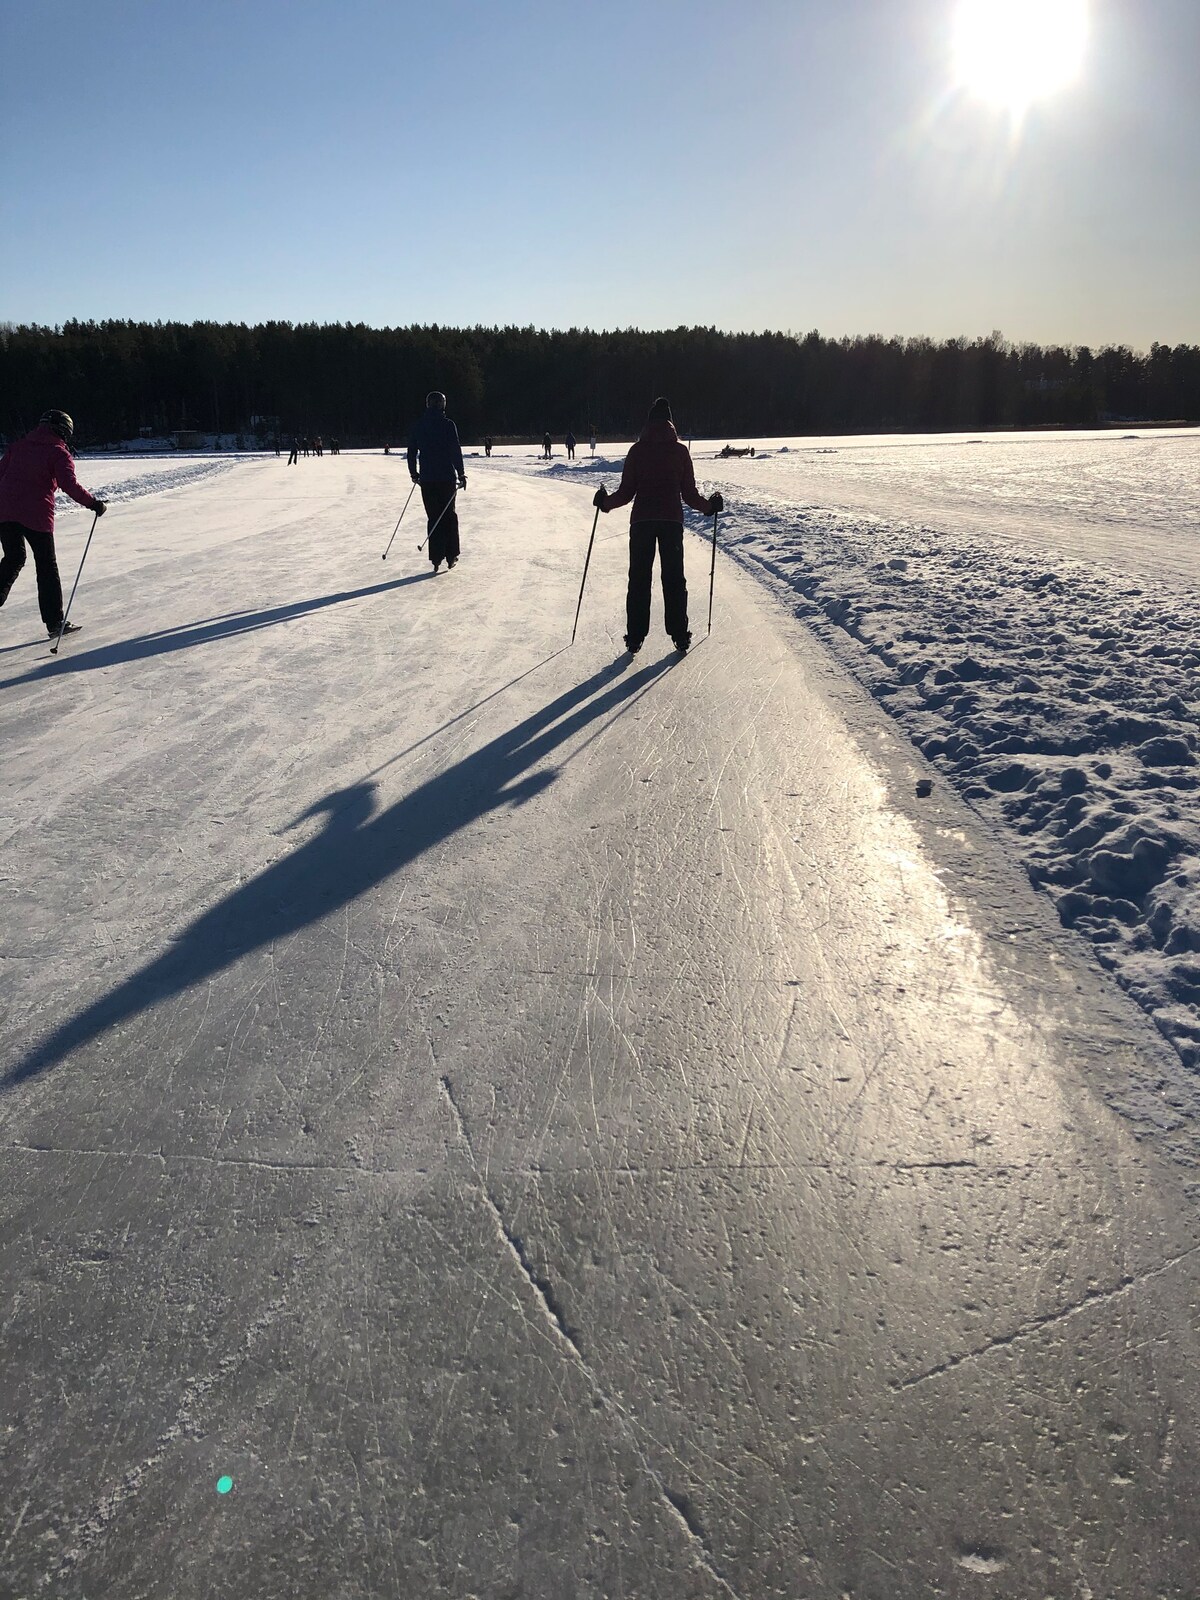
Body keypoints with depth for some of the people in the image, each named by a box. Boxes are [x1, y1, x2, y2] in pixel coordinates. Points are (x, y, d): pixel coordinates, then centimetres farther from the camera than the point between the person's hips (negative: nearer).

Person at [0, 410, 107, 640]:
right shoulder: (59, 453, -1)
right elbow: (69, 485, -14)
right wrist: (93, 503, -5)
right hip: (36, 514, -5)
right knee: (46, 566, 5)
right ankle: (55, 623, 8)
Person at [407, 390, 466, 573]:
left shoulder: (417, 426, 5)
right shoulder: (447, 425, -8)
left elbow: (412, 451, 9)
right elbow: (456, 451, -11)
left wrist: (414, 473, 20)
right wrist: (461, 474, -5)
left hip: (427, 479, 3)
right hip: (446, 477, -3)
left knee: (433, 517, 8)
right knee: (449, 515, 11)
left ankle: (436, 558, 4)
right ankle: (451, 556, 9)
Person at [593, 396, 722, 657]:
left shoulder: (637, 451, 0)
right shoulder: (680, 451, 0)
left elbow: (626, 493, 0)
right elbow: (690, 493, 1)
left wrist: (605, 502, 18)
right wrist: (709, 506, 19)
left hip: (641, 520, 0)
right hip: (672, 520, 0)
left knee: (639, 579, 6)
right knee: (674, 578, 8)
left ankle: (635, 638, 4)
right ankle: (680, 637, 6)